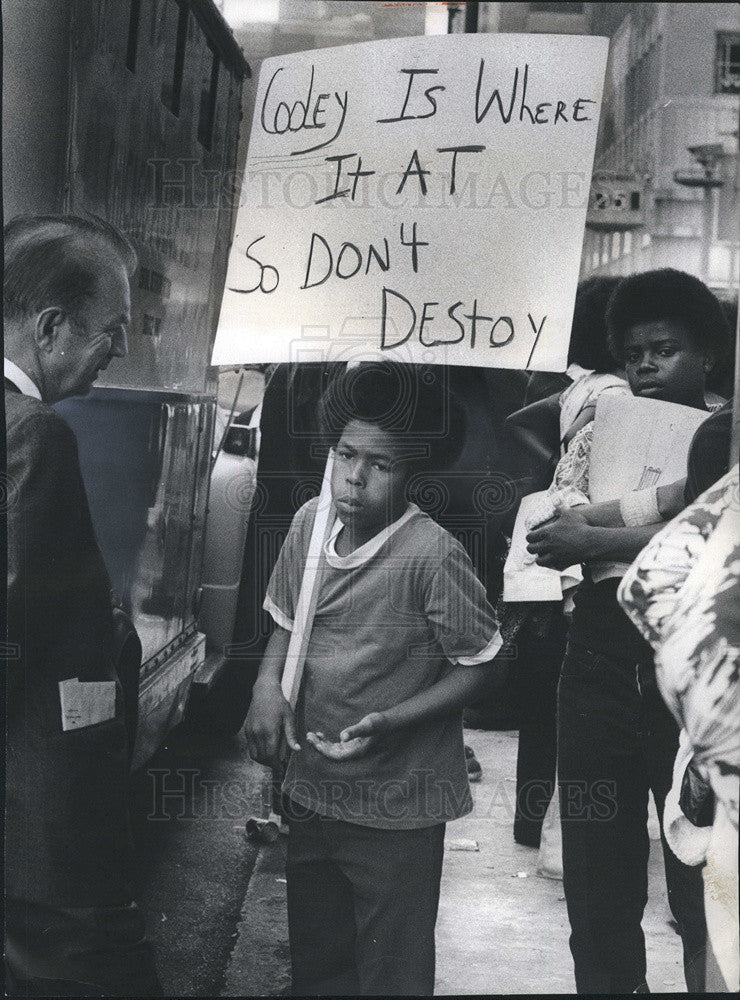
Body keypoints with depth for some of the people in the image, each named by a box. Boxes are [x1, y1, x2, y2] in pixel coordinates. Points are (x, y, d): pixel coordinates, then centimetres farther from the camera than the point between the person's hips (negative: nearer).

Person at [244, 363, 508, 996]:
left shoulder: (432, 554, -22)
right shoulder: (309, 522, -4)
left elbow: (481, 665, -13)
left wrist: (390, 723, -23)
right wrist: (268, 682, -6)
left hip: (396, 817, -6)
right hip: (312, 793, 6)